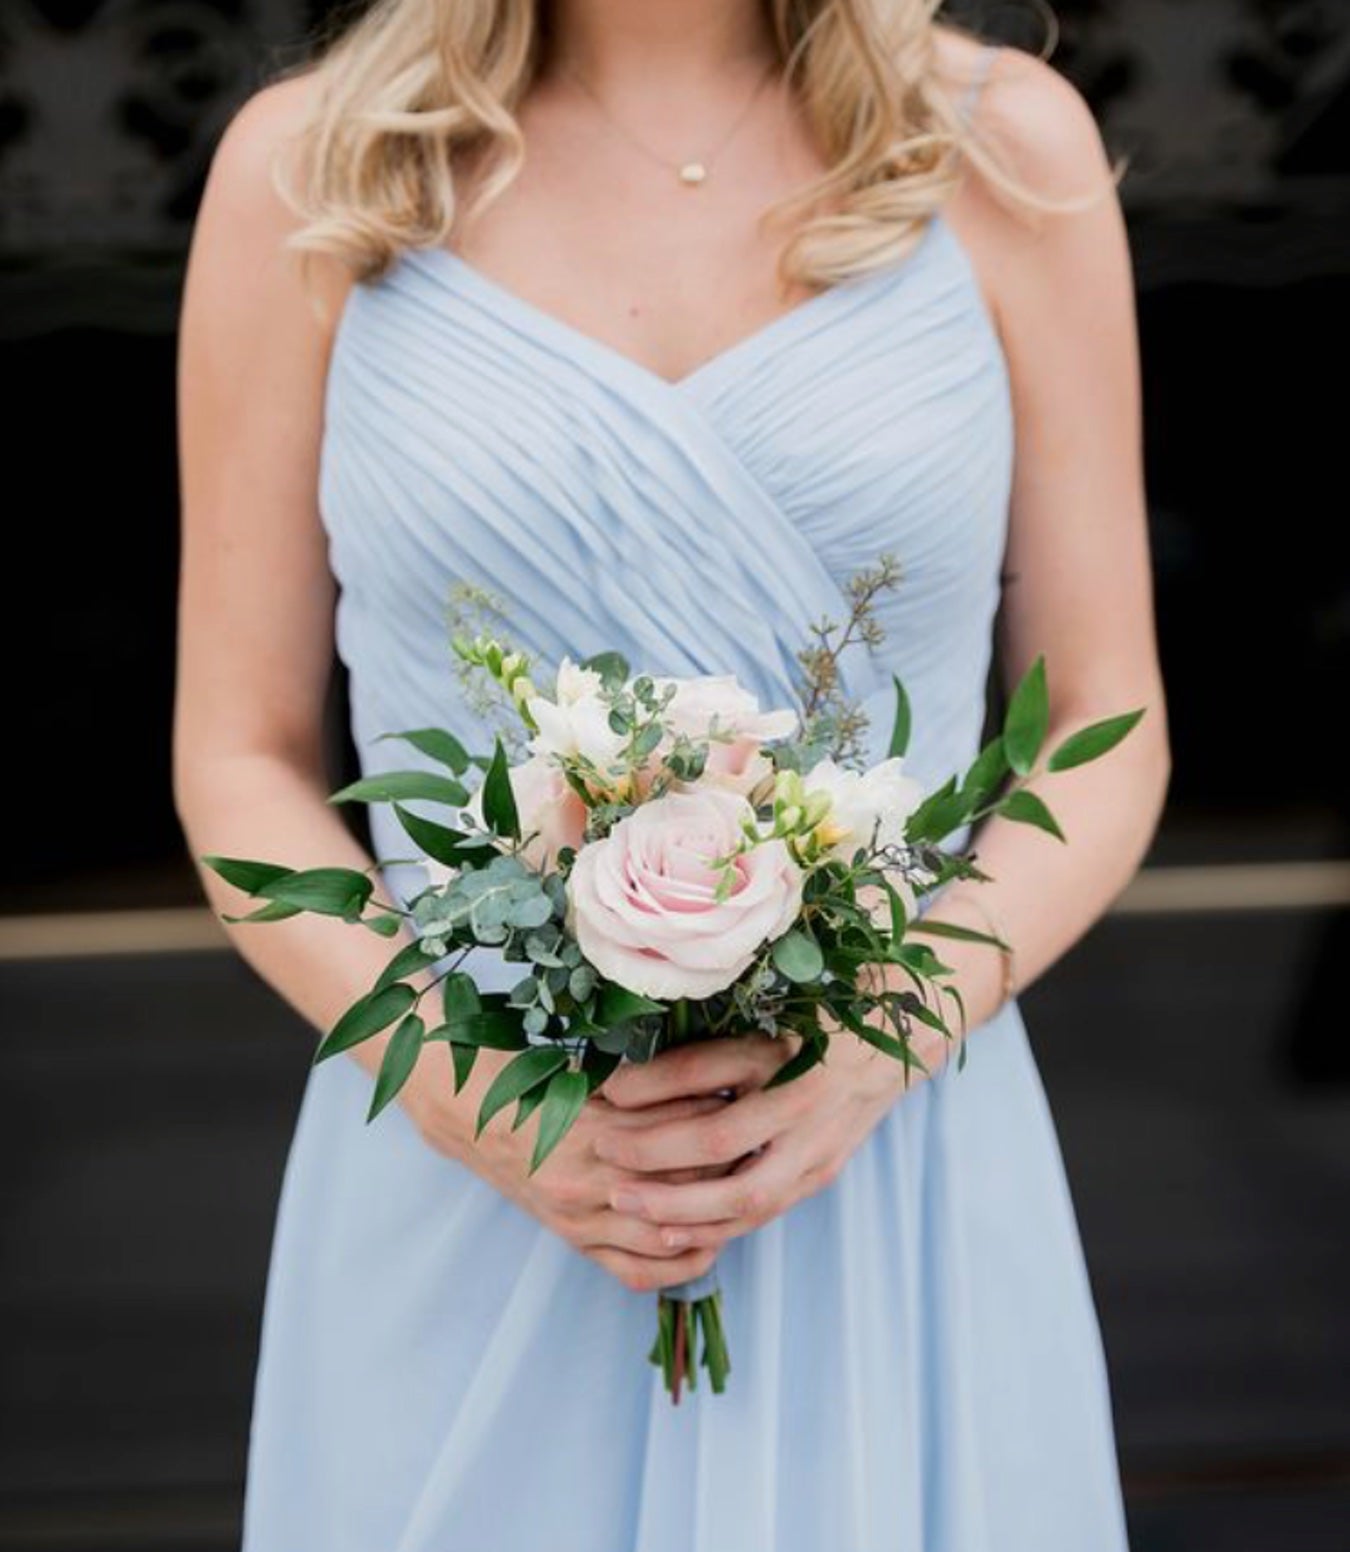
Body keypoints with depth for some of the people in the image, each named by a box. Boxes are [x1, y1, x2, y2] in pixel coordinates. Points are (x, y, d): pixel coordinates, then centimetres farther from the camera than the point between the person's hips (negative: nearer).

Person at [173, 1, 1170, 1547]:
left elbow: (1105, 736, 1)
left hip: (897, 1208, 1)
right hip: (466, 1203, 0)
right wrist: (464, 1091, -15)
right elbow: (242, 760, 1)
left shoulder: (1007, 145, -3)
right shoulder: (304, 169, -3)